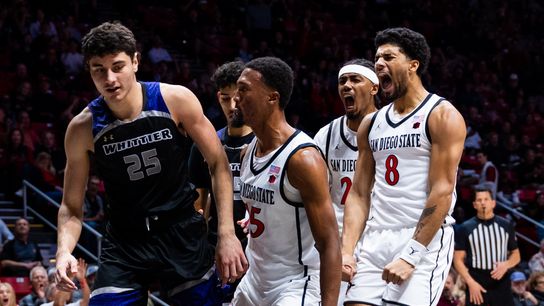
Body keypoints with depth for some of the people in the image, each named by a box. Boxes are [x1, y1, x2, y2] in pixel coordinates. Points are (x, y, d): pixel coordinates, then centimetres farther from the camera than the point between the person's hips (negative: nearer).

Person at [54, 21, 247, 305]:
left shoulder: (176, 100, -11)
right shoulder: (82, 128, -9)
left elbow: (218, 164, -3)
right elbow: (71, 206, 0)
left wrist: (227, 234, -10)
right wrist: (64, 250, -20)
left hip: (182, 233, 0)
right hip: (124, 242, 0)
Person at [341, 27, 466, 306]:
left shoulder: (442, 115, -4)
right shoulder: (371, 124, 16)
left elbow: (442, 192, -12)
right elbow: (359, 194, 15)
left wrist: (411, 256, -18)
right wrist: (346, 251, 0)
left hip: (424, 240, -6)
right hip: (375, 240, 6)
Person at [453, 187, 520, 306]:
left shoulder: (506, 226, 7)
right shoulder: (465, 228, 0)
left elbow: (516, 254, 13)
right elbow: (458, 260, -1)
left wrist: (506, 265, -10)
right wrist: (471, 282, -14)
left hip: (501, 282, 2)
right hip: (477, 283, -2)